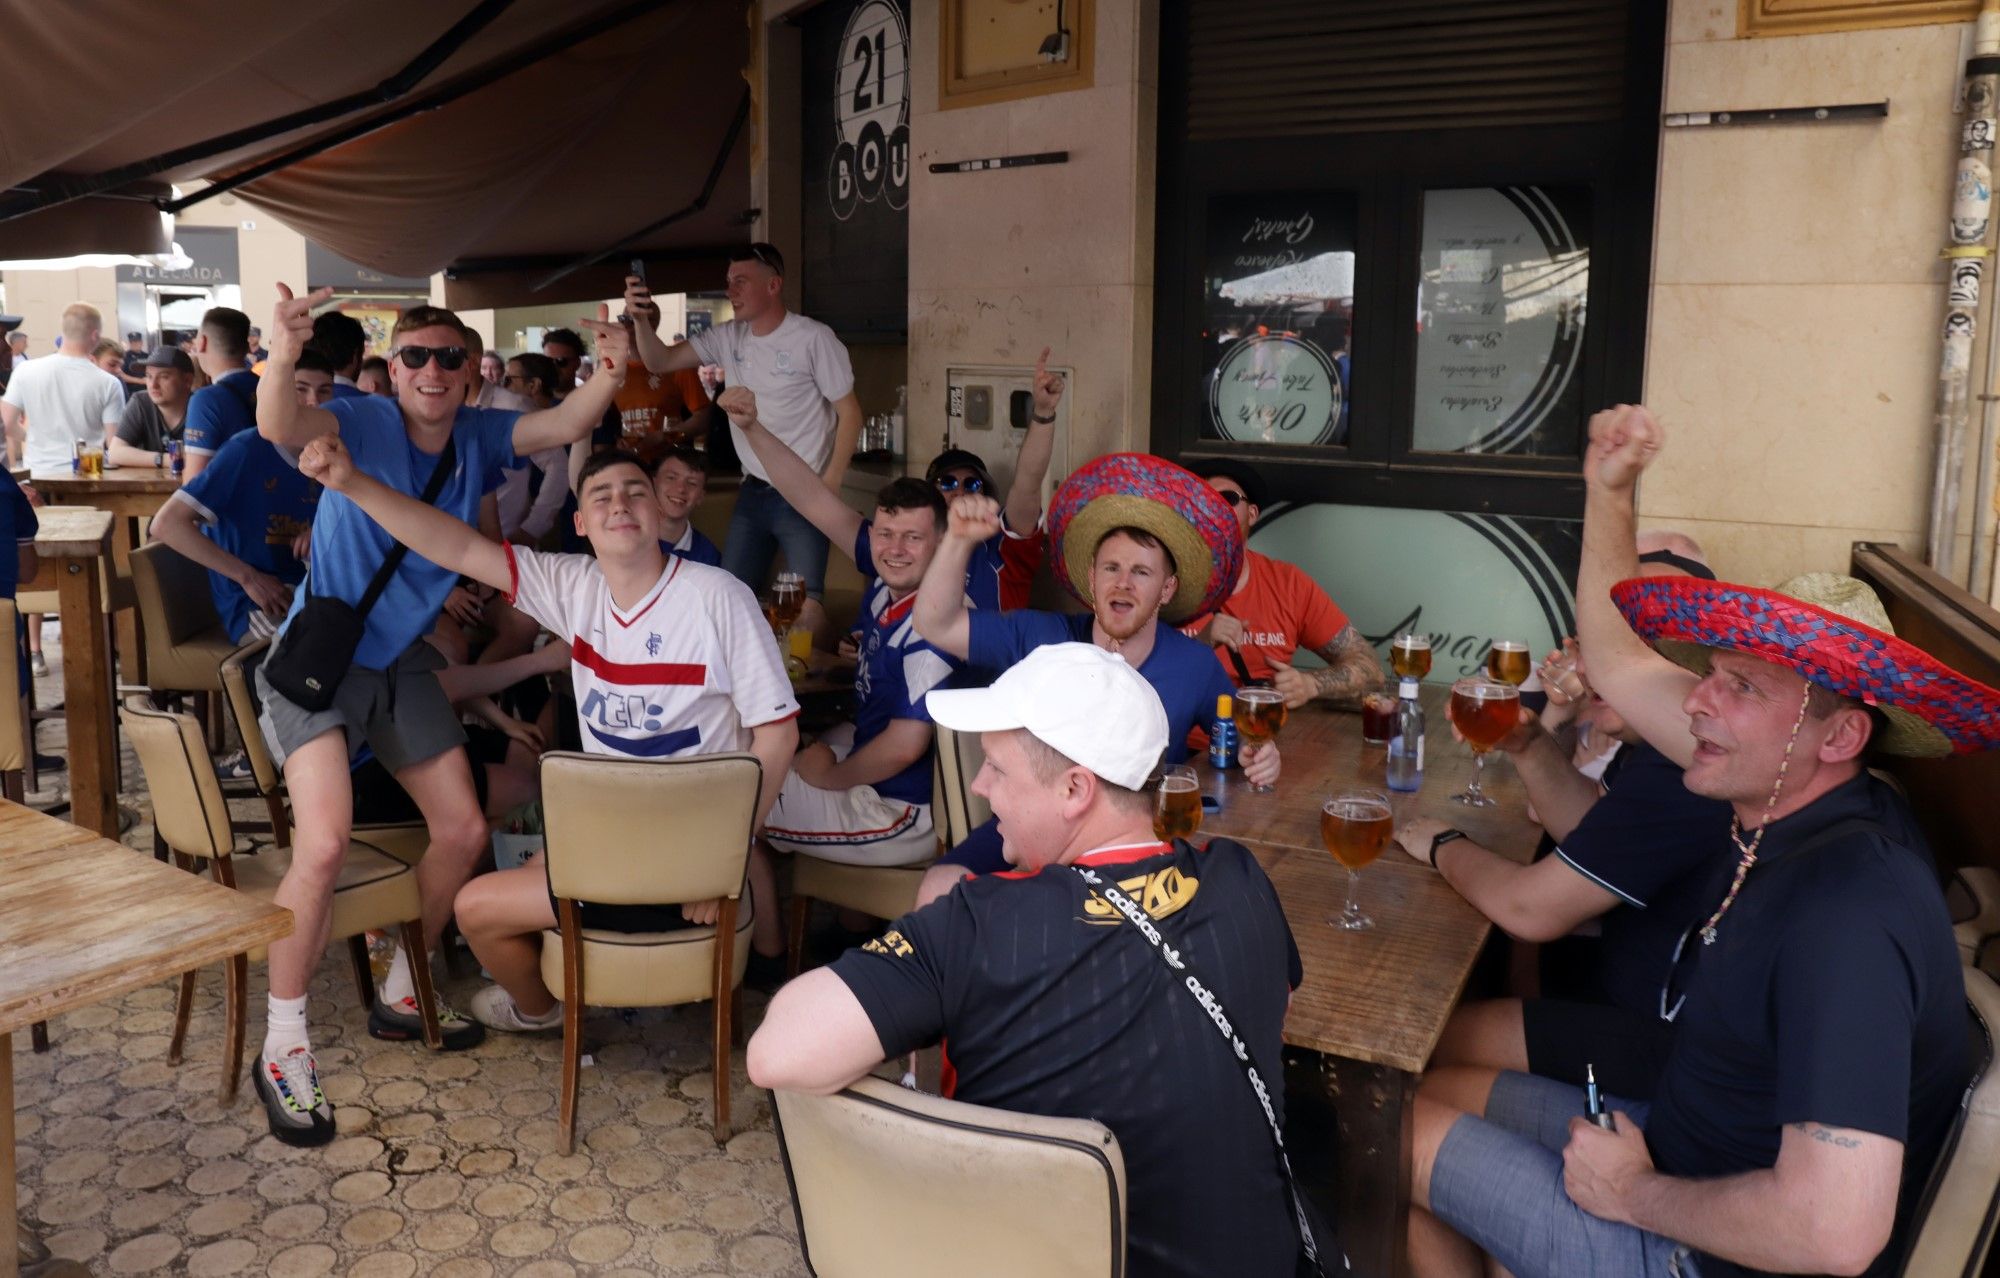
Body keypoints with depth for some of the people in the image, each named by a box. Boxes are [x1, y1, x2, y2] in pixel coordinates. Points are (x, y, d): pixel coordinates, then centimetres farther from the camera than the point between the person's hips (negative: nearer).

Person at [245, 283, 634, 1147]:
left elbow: (563, 427, -13)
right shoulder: (363, 423, -15)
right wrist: (283, 356, -54)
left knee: (464, 831, 7)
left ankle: (401, 995, 29)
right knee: (324, 843, -22)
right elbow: (281, 429, -34)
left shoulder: (478, 436, -1)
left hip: (403, 662, 6)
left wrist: (613, 371, -32)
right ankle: (283, 1045, -4)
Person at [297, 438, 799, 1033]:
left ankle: (537, 1007, 36)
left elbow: (778, 730, -17)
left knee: (477, 907, 3)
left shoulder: (718, 597, -18)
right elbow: (461, 549, -6)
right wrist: (352, 483, -18)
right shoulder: (575, 587, -1)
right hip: (611, 832, 6)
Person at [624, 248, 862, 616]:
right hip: (752, 492, 6)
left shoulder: (814, 338, -11)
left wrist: (830, 485, -14)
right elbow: (660, 362, 5)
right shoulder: (727, 338, 5)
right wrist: (642, 319, -15)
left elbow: (849, 412, -8)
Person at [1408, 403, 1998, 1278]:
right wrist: (1607, 491, 0)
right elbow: (1621, 665, 5)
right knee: (1441, 1090, 14)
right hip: (1685, 1142, 8)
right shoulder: (1797, 810, -7)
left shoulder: (1846, 914, -34)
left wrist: (1635, 1192, -23)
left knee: (1403, 1137, 0)